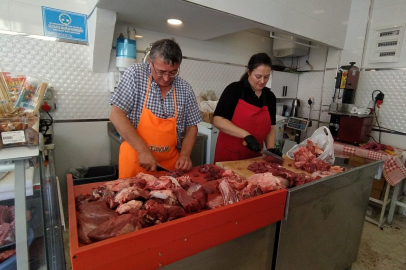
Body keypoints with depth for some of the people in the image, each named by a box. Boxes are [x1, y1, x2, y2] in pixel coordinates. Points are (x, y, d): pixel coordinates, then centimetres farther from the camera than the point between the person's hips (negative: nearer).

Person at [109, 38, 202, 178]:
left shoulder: (185, 89, -2)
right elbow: (116, 115, -13)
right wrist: (143, 150, -19)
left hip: (170, 163, 3)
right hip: (135, 162, -2)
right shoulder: (135, 74, -10)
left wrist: (185, 155, -9)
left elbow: (191, 127, 6)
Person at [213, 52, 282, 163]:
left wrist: (271, 148, -6)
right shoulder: (234, 89, -11)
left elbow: (271, 127, 10)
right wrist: (246, 135, -22)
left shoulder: (270, 97, 4)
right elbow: (218, 120, -16)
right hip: (228, 154, -4)